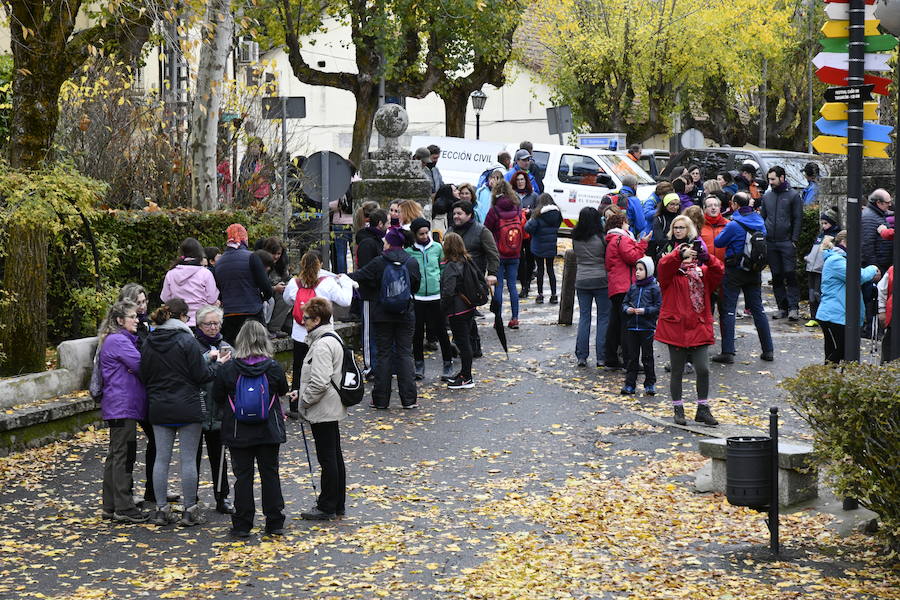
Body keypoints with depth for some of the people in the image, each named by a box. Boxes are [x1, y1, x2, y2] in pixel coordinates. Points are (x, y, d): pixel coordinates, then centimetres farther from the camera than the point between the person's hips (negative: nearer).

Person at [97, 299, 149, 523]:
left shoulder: (123, 339, 19)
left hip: (117, 406, 11)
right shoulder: (119, 341, -14)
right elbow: (141, 365, -17)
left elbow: (136, 366, 18)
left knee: (115, 454, 13)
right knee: (124, 455, -7)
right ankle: (124, 508, -5)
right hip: (123, 406, -11)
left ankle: (110, 506, 19)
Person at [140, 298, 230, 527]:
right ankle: (190, 510, 5)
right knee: (188, 459, 1)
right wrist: (217, 363, 5)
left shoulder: (149, 343, 4)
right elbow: (201, 375, -11)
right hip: (187, 409, -5)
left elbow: (144, 375, 9)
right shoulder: (187, 341, -12)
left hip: (159, 409, 5)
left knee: (162, 458, 9)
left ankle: (161, 509, 11)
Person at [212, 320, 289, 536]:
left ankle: (242, 524, 7)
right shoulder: (274, 367, -7)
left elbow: (217, 398, -1)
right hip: (269, 430, 1)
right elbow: (283, 391, 8)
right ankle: (275, 522, 12)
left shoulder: (228, 369, -10)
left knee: (243, 476, 6)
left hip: (238, 432, -1)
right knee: (270, 474, 9)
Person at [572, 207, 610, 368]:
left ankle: (581, 356, 8)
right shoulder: (601, 238, -12)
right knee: (603, 318, 5)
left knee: (584, 317, 10)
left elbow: (576, 257, 5)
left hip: (581, 281, 3)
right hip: (601, 280, -3)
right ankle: (601, 357, 3)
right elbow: (608, 258, -6)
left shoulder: (576, 238, -2)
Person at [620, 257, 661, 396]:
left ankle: (650, 384, 13)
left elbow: (659, 307, -6)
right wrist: (627, 309, -5)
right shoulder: (633, 287, 10)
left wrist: (645, 311, -17)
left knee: (647, 357, 2)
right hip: (632, 327, 4)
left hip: (647, 327, -4)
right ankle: (629, 384, 10)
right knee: (632, 357, 7)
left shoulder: (654, 288, -4)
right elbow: (625, 302, 16)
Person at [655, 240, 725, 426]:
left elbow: (718, 272, -6)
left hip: (699, 329, 2)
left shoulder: (703, 273, 11)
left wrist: (708, 258, -22)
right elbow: (664, 264, -18)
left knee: (703, 369, -4)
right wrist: (680, 254, -32)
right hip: (676, 329, -2)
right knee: (677, 371, 8)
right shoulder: (670, 273, 3)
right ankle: (678, 410, 20)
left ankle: (703, 409, 11)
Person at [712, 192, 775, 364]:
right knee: (758, 309, 12)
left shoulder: (734, 225, -17)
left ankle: (727, 352, -5)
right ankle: (768, 350, 13)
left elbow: (718, 242, -7)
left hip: (734, 271, -6)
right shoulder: (759, 222, 2)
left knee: (728, 310, 0)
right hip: (755, 272, 6)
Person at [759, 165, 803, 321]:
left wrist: (794, 240, -10)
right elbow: (762, 217, 18)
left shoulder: (793, 195, 0)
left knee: (790, 274, -9)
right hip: (770, 243, 5)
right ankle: (782, 307, 12)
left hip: (787, 242, -5)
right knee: (776, 276, 6)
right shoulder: (767, 196, 14)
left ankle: (793, 307, -9)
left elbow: (798, 219, -3)